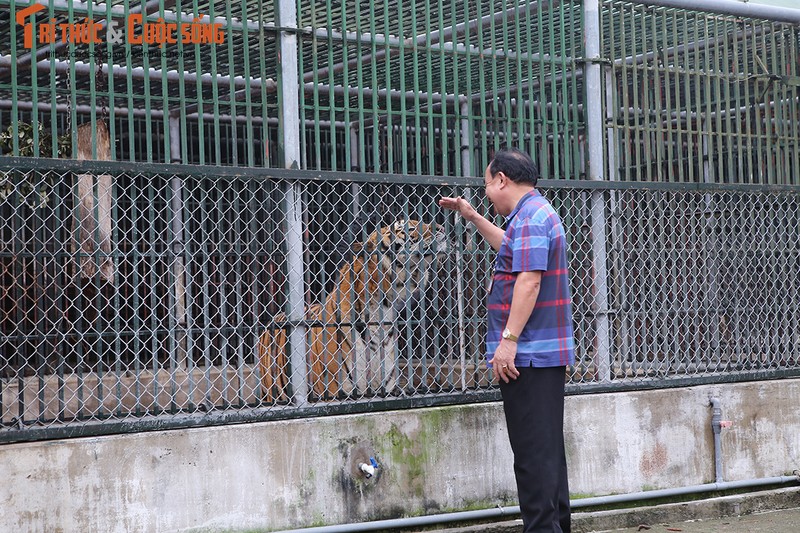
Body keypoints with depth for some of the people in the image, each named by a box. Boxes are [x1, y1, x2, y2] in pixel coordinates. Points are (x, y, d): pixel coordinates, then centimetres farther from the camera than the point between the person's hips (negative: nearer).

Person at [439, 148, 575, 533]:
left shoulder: (529, 217, -13)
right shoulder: (538, 214, 20)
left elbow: (529, 281, -23)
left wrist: (509, 340, -25)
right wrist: (473, 218, 40)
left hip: (527, 355, -11)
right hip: (546, 352, 11)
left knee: (533, 450, -9)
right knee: (548, 448, 15)